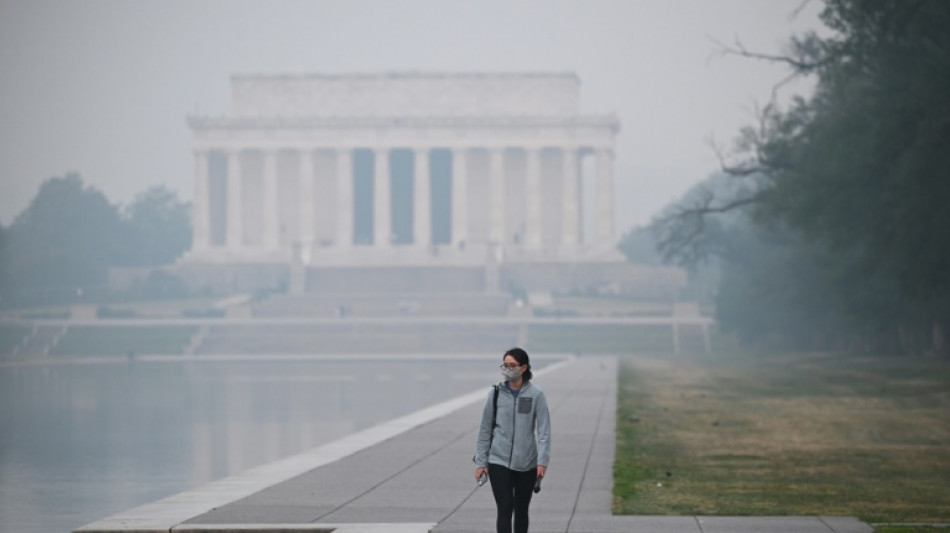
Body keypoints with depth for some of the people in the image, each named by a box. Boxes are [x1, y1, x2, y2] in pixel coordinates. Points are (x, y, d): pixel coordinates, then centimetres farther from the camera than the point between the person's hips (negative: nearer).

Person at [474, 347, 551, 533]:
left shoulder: (536, 394, -4)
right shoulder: (496, 393, 0)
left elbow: (544, 430, -7)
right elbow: (485, 429, 5)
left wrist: (542, 461, -16)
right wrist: (480, 462, 2)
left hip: (526, 463, 0)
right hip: (499, 462, 0)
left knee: (521, 510, 13)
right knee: (504, 510, -9)